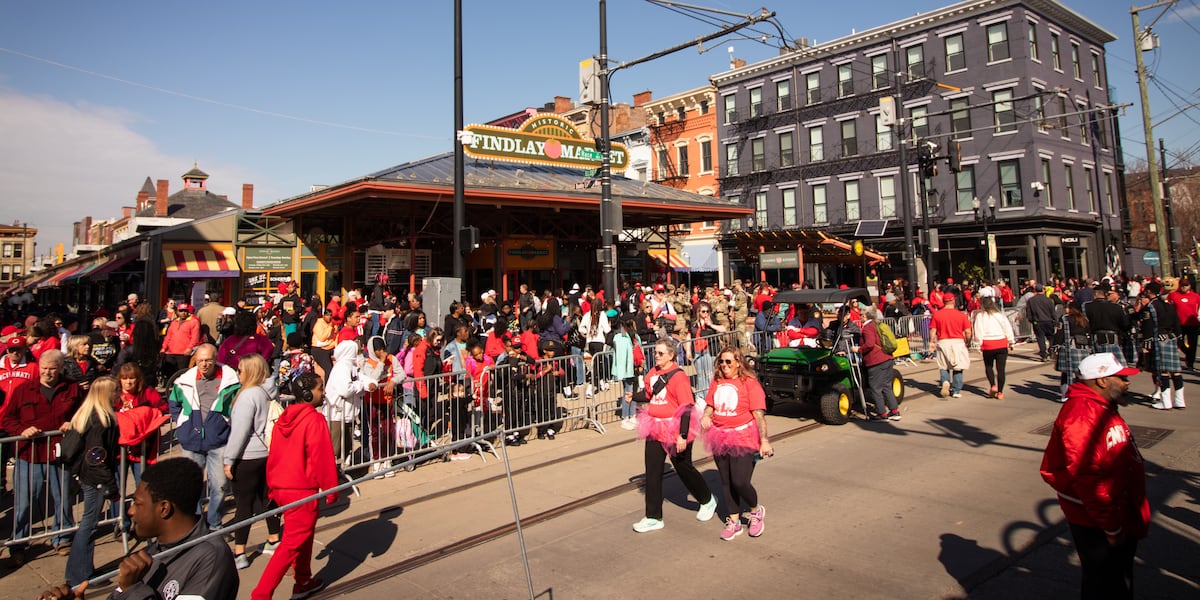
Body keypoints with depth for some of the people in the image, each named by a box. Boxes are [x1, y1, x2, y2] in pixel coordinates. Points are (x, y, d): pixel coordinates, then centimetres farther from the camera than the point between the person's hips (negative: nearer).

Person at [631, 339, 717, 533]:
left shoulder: (678, 376, -16)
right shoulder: (653, 373, 5)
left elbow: (686, 407, -19)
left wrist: (683, 435, -24)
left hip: (674, 429, -6)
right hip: (655, 429, 6)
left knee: (684, 468, 10)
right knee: (652, 472, 5)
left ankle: (707, 501, 37)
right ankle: (653, 518, 14)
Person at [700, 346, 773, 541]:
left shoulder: (749, 383, -8)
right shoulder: (717, 382, 7)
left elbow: (759, 414, -12)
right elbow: (710, 404, 18)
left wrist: (764, 441, -18)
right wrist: (705, 416, -4)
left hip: (743, 439, -5)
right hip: (720, 439, 6)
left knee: (740, 482, -11)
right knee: (726, 482, 12)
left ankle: (756, 511, 19)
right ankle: (734, 521, 27)